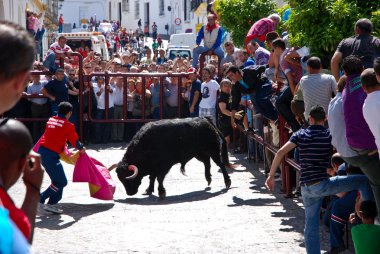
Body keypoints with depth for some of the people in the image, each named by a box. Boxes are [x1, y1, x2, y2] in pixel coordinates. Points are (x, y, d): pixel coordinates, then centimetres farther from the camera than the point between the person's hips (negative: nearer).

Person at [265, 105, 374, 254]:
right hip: (322, 184, -4)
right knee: (364, 181, 5)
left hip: (306, 188, 4)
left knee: (311, 228, 13)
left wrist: (271, 176, 2)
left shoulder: (300, 135, 6)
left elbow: (280, 152, -2)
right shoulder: (330, 136, 0)